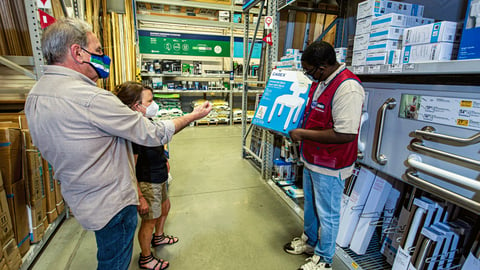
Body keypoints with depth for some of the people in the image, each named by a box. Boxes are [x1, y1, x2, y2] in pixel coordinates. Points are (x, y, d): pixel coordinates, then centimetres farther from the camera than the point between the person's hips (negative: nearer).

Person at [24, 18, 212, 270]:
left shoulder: (34, 95, 1)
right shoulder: (91, 98, -30)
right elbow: (154, 135, -25)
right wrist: (193, 115, -11)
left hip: (80, 199, 9)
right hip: (111, 204, -9)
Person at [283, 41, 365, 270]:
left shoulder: (347, 88, -26)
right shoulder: (319, 81, 4)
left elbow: (345, 134, -30)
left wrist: (303, 134, -24)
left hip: (330, 166, -9)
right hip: (312, 158, 9)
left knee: (327, 214, 12)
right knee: (310, 204, 26)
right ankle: (309, 241, 50)